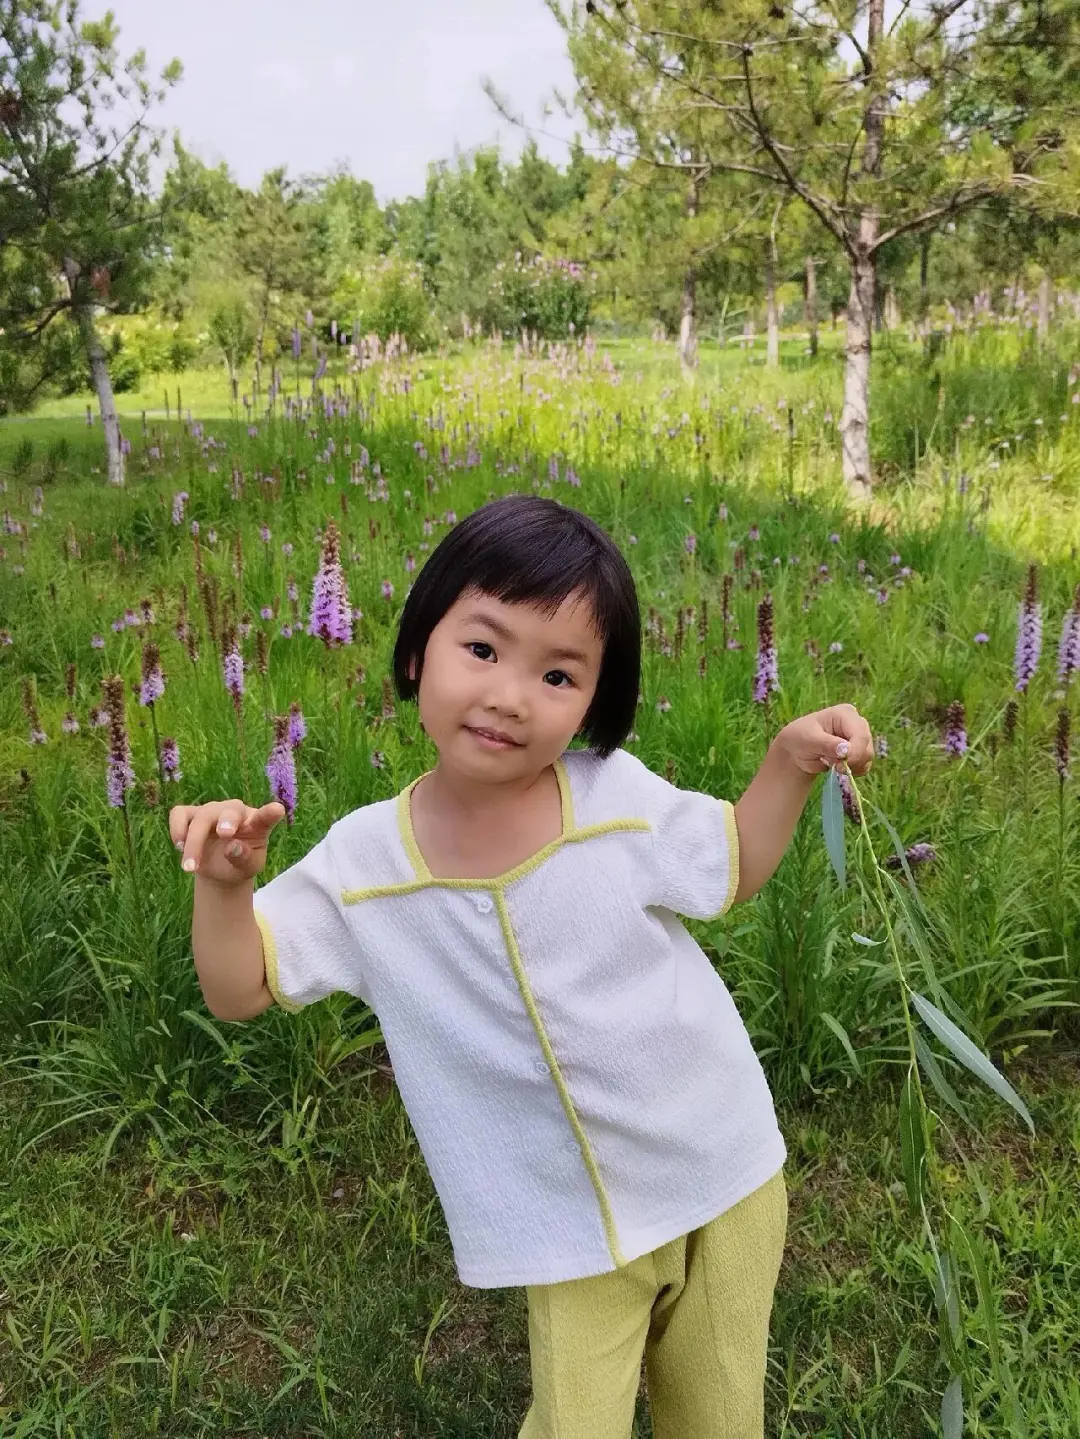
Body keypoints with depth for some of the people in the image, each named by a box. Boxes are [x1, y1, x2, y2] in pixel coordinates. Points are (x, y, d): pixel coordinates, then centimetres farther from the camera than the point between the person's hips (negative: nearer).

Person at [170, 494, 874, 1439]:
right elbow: (240, 992, -8)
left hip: (725, 1179, 2)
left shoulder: (618, 796, -16)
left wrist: (792, 760, -13)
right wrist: (226, 886, -26)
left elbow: (735, 867, 2)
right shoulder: (365, 863, -15)